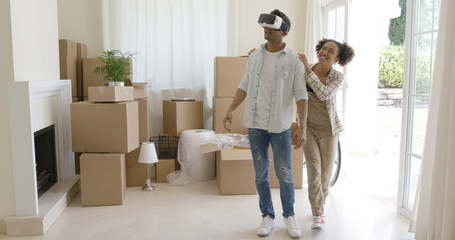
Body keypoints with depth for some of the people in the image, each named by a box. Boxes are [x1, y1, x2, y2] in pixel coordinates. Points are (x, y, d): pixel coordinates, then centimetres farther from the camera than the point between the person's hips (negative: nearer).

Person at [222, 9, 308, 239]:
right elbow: (244, 86, 16)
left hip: (280, 126, -3)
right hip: (255, 125, 4)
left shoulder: (294, 60, -5)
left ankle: (289, 216, 25)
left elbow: (301, 95, -8)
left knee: (284, 175, 4)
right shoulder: (254, 57, 8)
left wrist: (302, 127, -15)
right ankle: (267, 216, 25)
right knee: (261, 174, 10)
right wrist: (230, 111, 9)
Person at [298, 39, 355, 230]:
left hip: (328, 130, 0)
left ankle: (318, 206, 32)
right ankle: (318, 214, -2)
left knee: (325, 173, 7)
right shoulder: (303, 70, -6)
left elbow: (324, 94, -28)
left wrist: (308, 68, -31)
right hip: (309, 128, 0)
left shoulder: (337, 77, -10)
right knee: (314, 169, -12)